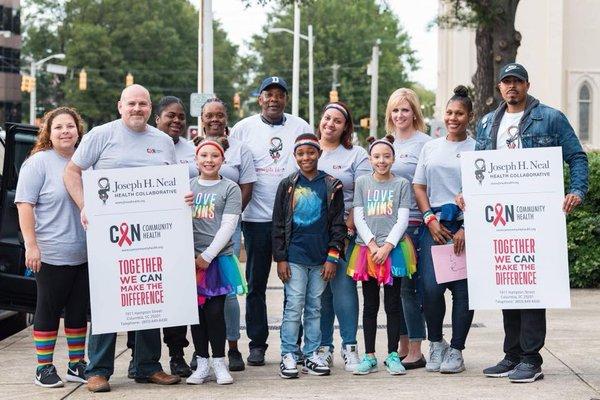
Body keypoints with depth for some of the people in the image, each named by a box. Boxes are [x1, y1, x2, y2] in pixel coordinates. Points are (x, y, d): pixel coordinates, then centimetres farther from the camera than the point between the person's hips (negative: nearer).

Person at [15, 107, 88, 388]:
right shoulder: (38, 162, -6)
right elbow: (24, 206, -9)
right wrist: (31, 245, -17)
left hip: (85, 255, 5)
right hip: (51, 254, -5)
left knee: (79, 310, 11)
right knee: (48, 311, 2)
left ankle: (77, 364, 21)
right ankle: (44, 368, 10)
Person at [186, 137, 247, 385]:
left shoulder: (230, 189, 2)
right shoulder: (187, 187, 11)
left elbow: (227, 227, -5)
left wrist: (208, 255, -10)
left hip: (219, 257, -2)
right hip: (191, 257, 3)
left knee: (215, 312, -4)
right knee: (196, 311, 4)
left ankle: (219, 364, 6)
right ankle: (202, 364, 13)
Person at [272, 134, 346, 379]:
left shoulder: (332, 186, 4)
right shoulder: (287, 186, 3)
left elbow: (338, 223, 4)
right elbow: (278, 225, 4)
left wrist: (332, 257, -3)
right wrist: (280, 258, -2)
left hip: (320, 257, 1)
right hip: (294, 257, -1)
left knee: (314, 307, 8)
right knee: (294, 306, -3)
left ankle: (311, 354, 15)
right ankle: (288, 356, 3)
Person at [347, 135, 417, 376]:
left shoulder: (401, 184, 5)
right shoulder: (362, 183, 8)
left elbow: (402, 220, -2)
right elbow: (358, 218, 3)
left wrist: (386, 247, -12)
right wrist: (372, 245, -9)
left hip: (394, 250, -1)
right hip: (367, 249, 1)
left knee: (393, 304, 2)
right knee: (370, 305, 5)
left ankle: (392, 355, 8)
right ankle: (369, 356, 8)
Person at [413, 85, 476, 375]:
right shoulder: (430, 148, 14)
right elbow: (419, 187, 13)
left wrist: (467, 228, -11)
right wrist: (430, 219, -1)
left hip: (466, 226, -2)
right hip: (434, 225, 2)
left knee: (463, 289, -1)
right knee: (431, 287, -9)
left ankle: (456, 351, 9)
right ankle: (436, 343, 11)